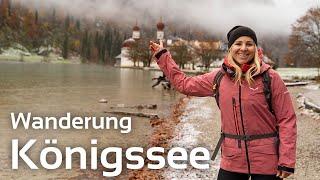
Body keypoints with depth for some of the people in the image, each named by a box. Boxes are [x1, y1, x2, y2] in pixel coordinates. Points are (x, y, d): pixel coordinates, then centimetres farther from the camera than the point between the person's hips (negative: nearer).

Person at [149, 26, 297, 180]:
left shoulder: (270, 78, -8)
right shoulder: (219, 78, 2)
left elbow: (287, 119, -8)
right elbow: (184, 84, 12)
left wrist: (287, 161, -11)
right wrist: (162, 56, 13)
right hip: (231, 161, 3)